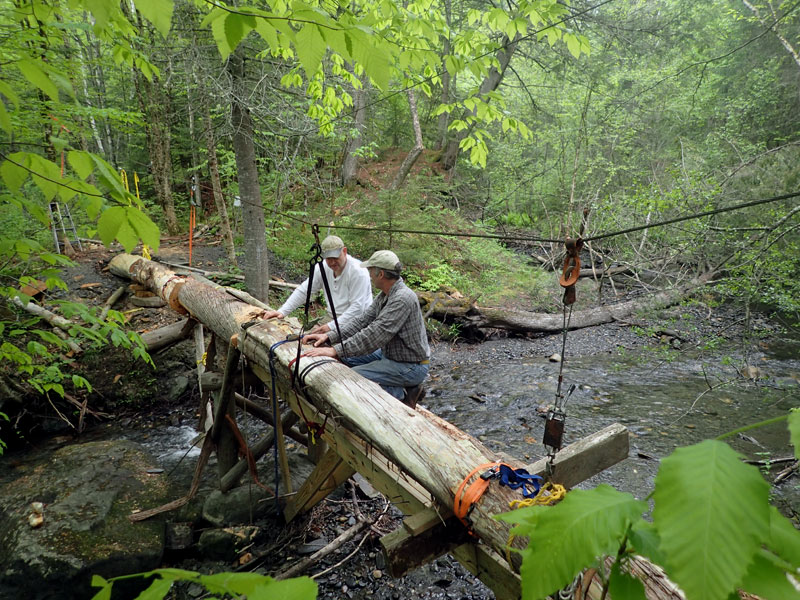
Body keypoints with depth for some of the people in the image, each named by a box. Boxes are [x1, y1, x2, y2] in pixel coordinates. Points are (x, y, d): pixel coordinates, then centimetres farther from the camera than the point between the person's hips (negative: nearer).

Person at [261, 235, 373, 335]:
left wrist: (332, 326, -29)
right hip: (332, 319, 6)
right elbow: (303, 291, 4)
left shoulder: (358, 271, -20)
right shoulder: (324, 268, 0)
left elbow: (357, 307, -24)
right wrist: (282, 311, -6)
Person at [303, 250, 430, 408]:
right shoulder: (383, 296, 5)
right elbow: (362, 322, 5)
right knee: (348, 357, 11)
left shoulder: (403, 298, -26)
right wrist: (329, 337, -5)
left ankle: (402, 393, -4)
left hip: (411, 366, -10)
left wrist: (336, 350, -30)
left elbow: (375, 335, -31)